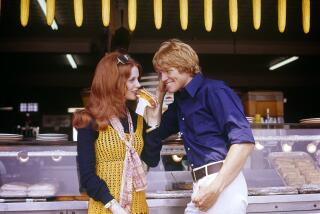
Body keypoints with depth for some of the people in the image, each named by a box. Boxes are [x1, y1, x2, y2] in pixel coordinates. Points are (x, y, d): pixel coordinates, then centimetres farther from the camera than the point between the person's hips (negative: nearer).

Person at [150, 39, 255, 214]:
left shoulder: (213, 90, -8)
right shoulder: (180, 101, 16)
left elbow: (244, 141, -18)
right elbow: (157, 131, 25)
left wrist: (216, 187, -22)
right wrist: (159, 94, 14)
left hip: (223, 183, -8)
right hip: (200, 185, 8)